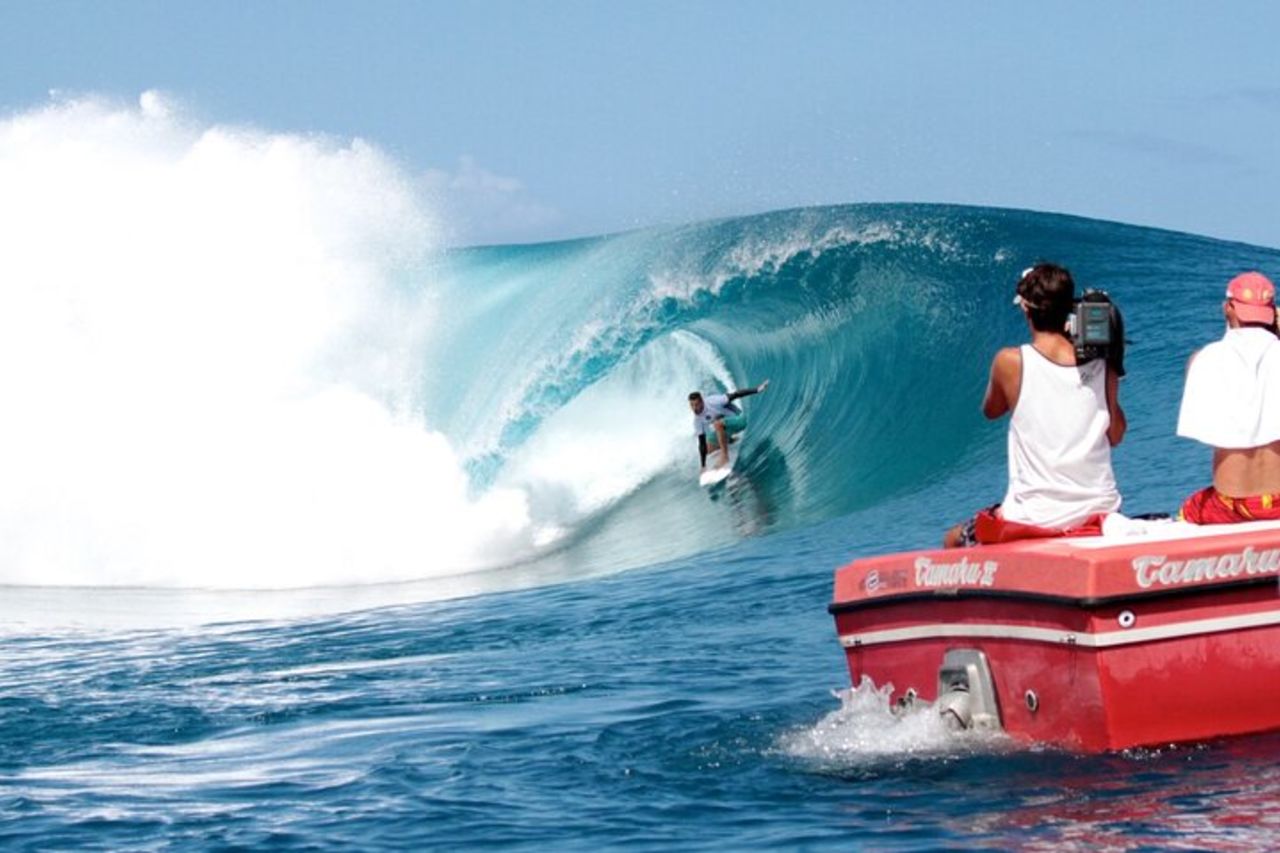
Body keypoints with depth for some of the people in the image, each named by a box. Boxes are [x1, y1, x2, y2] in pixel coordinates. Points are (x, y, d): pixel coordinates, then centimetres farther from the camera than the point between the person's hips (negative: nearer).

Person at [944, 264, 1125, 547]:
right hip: (1099, 513, 4)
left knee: (953, 542, 24)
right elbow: (1115, 436, 12)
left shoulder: (1010, 362, -8)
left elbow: (991, 410, 13)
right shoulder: (1103, 364, -1)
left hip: (1034, 520, -4)